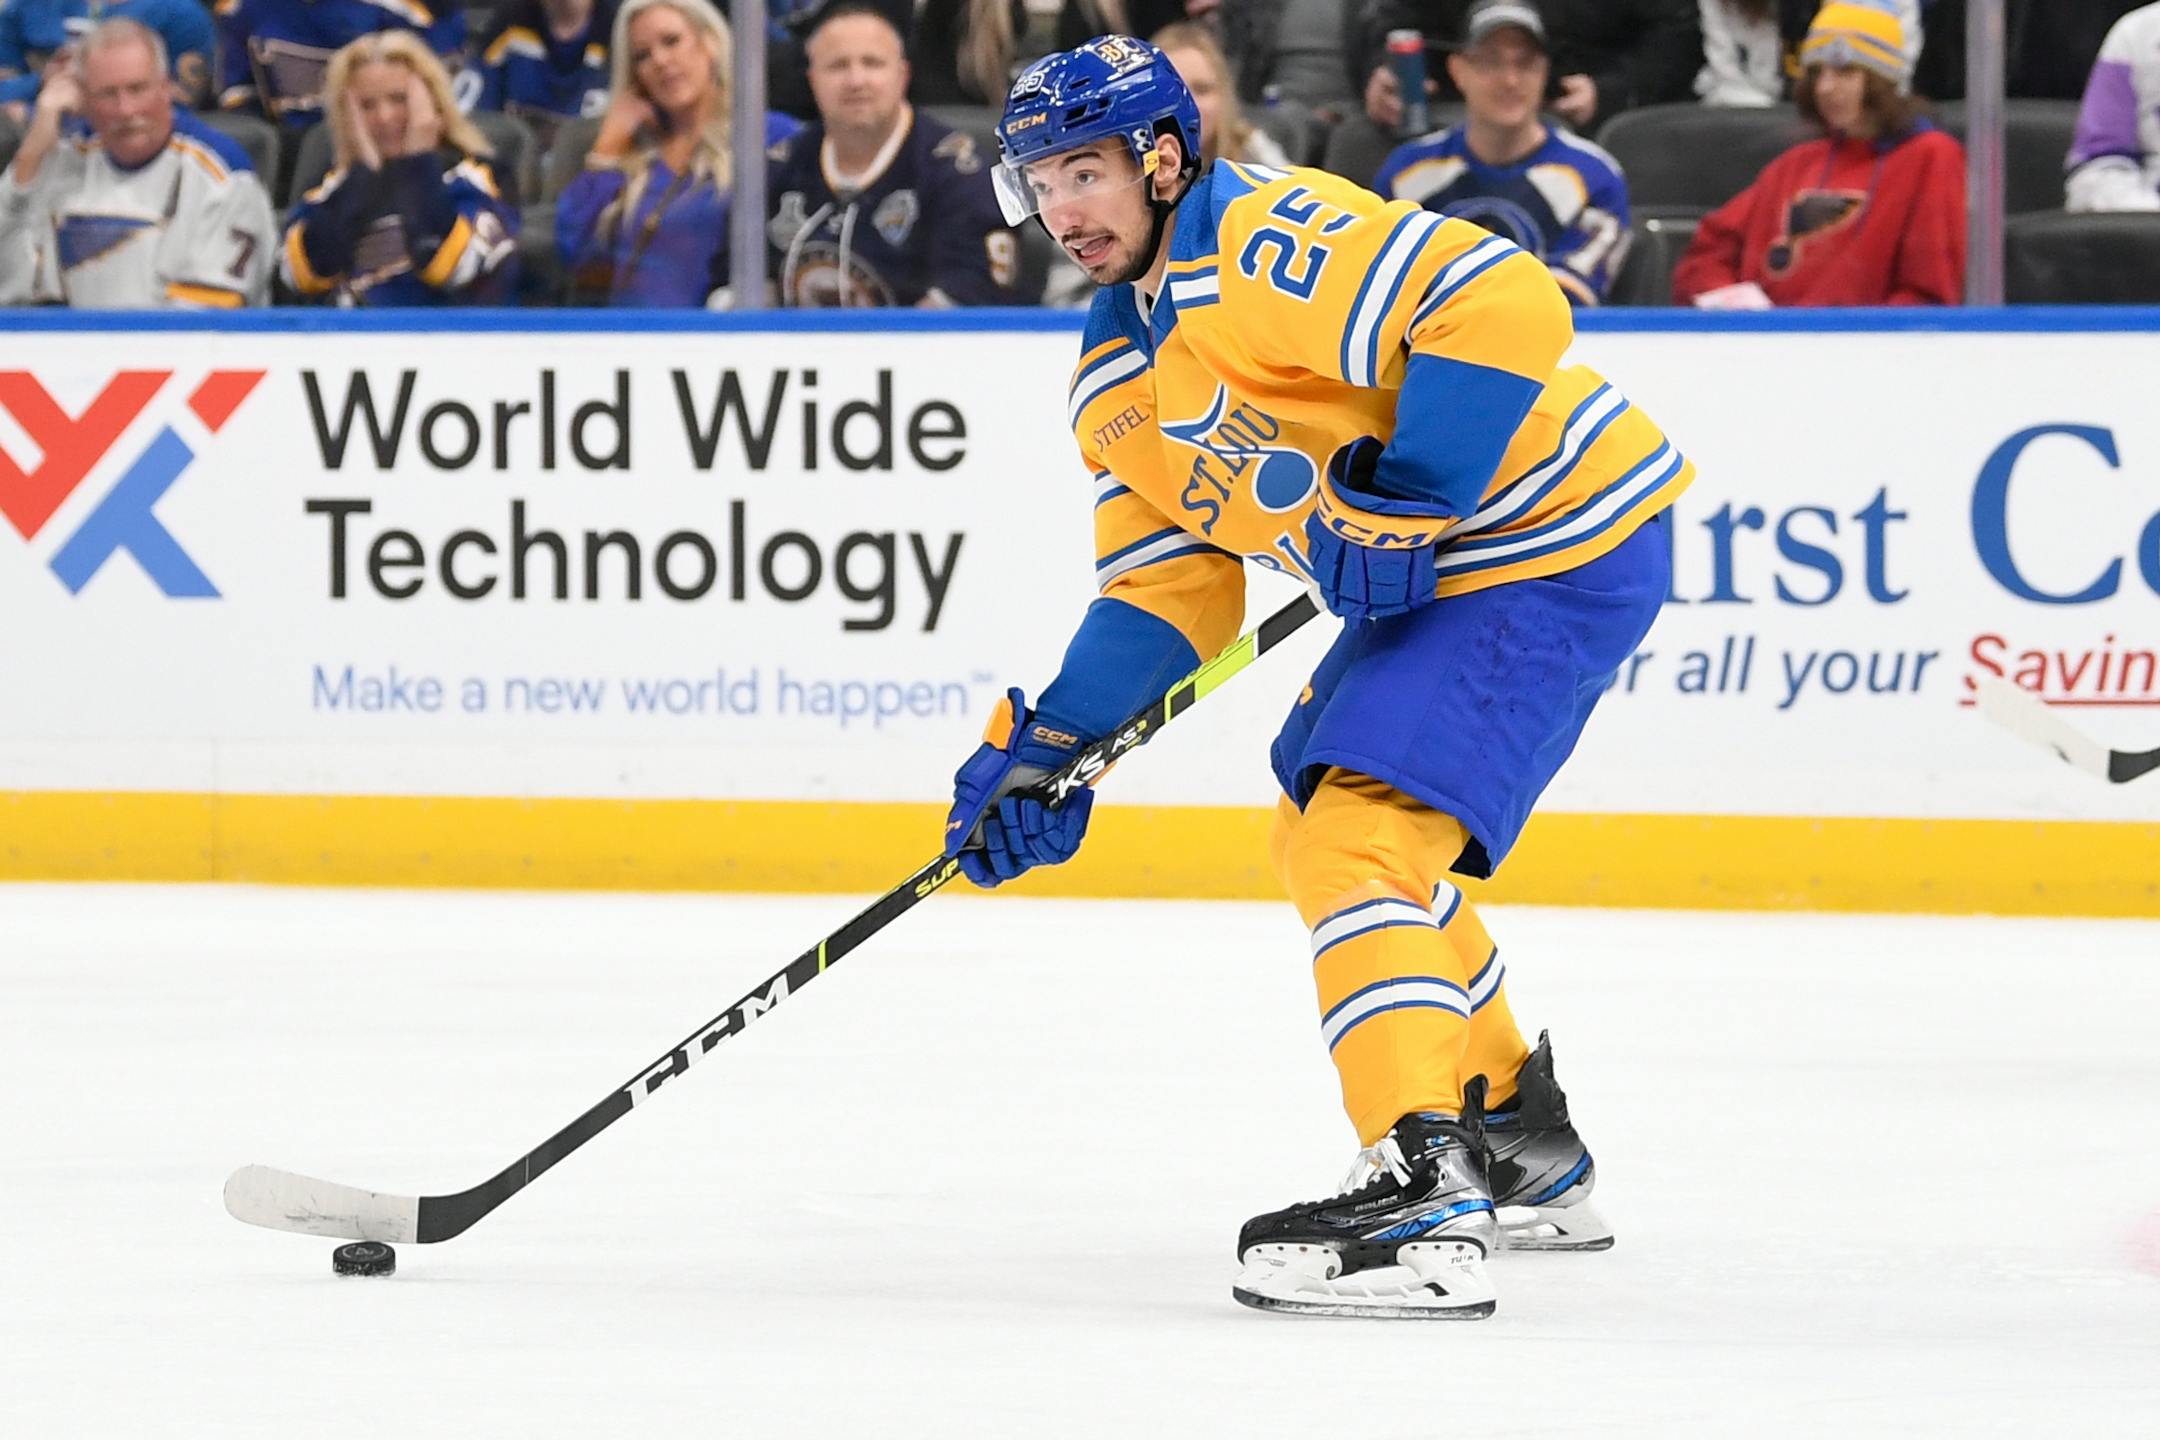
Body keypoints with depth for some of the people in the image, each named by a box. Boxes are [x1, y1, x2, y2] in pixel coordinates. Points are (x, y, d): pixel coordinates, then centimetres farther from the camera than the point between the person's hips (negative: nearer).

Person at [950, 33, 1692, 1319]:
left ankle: (1424, 1201, -27)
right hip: (1430, 581, 11)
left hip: (1557, 545, -11)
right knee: (1323, 833, 22)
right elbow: (1168, 588, 14)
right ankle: (1523, 1147, 36)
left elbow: (1503, 306, -30)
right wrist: (1048, 751, 3)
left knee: (1361, 835, -21)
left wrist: (1401, 500, -31)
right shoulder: (1115, 384, 11)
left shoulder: (1273, 239, -20)